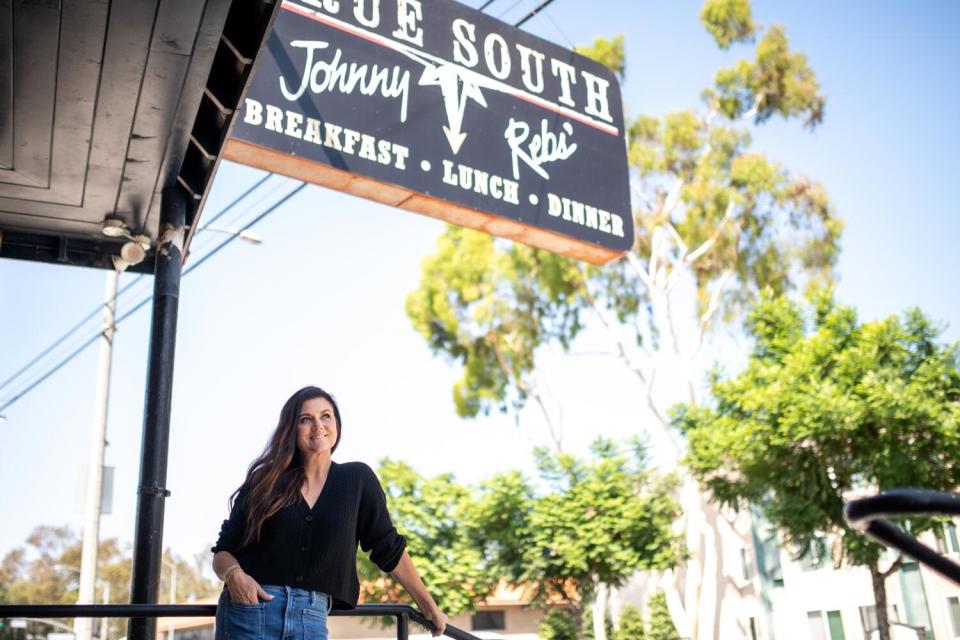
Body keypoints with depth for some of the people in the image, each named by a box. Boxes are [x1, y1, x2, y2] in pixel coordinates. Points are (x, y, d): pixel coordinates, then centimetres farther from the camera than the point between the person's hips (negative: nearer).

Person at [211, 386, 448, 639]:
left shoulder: (357, 480, 4)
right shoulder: (263, 483, 4)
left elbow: (389, 549, 10)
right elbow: (223, 550, 7)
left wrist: (429, 607, 12)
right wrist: (234, 575, -15)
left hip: (311, 619, 0)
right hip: (250, 610, 0)